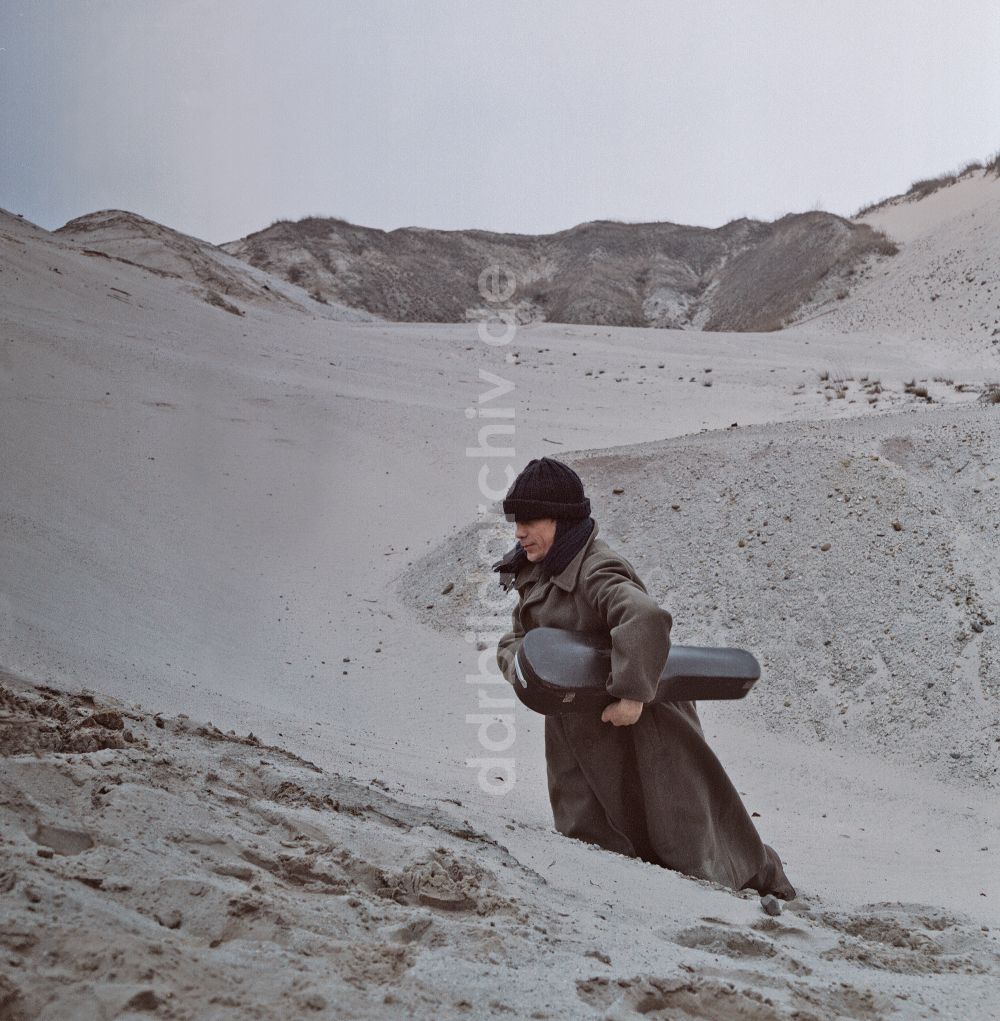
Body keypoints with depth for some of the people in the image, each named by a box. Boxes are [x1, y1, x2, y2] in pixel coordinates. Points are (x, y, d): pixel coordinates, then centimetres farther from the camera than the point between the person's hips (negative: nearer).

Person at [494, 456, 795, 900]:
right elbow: (514, 638, 9)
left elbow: (645, 617, -44)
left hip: (638, 729, -8)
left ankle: (763, 876, 36)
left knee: (683, 835, 9)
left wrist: (631, 692, -44)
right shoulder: (537, 574, 5)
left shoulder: (597, 571, -26)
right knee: (591, 846, 8)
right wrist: (518, 663, -14)